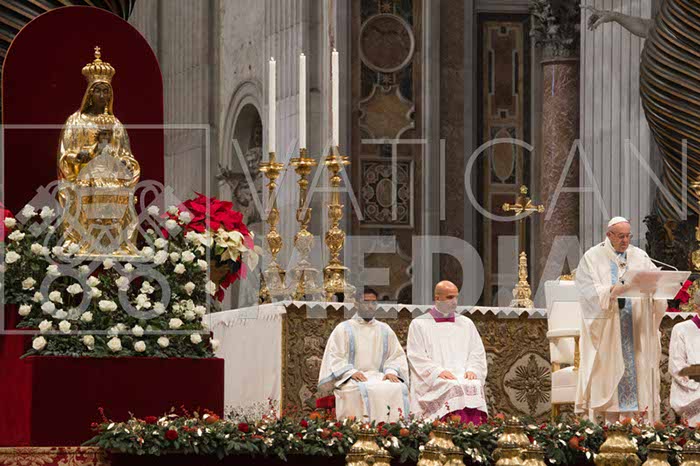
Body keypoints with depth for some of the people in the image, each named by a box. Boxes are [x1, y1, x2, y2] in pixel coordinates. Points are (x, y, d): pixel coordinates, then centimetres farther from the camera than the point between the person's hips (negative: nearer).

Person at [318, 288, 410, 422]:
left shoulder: (385, 330, 19)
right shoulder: (343, 329, 9)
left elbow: (397, 355, 16)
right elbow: (334, 357, 1)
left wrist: (391, 371, -6)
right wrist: (351, 372, -16)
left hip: (379, 376, 3)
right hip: (351, 379, -3)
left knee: (399, 388, -29)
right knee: (365, 391, -38)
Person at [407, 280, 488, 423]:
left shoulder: (466, 324, 22)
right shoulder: (419, 324, 11)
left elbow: (477, 353, 17)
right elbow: (417, 358, 2)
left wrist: (472, 370, -4)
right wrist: (438, 371, -13)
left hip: (464, 376, 3)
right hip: (432, 381, -3)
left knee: (474, 386, -30)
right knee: (452, 388, -34)